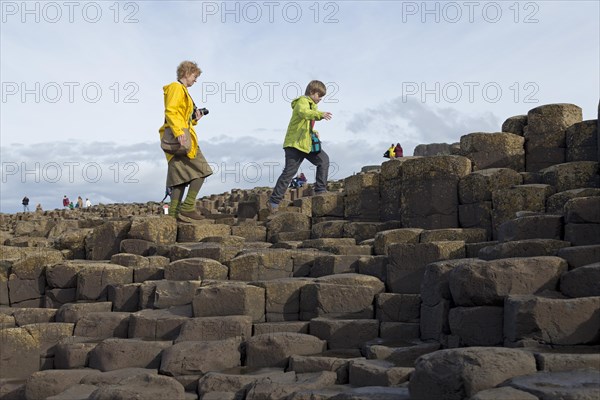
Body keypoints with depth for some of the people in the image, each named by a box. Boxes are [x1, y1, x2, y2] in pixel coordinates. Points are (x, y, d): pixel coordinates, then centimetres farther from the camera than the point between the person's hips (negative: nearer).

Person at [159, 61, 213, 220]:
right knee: (201, 170, -10)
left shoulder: (182, 90, 26)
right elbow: (170, 112, -17)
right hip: (181, 138, -10)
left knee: (181, 176, 5)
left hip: (180, 139, 10)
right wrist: (178, 132, -27)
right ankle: (188, 206, -13)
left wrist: (194, 119, 12)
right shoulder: (176, 87, -3)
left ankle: (173, 212, 2)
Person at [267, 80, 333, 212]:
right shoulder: (302, 101, -9)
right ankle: (274, 201, -5)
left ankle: (320, 191, 4)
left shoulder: (312, 105, 22)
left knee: (324, 159, -2)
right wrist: (320, 114, -47)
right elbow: (303, 112, -34)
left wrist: (313, 131, 11)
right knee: (289, 171, -10)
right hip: (294, 143, -9)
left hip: (307, 143, 9)